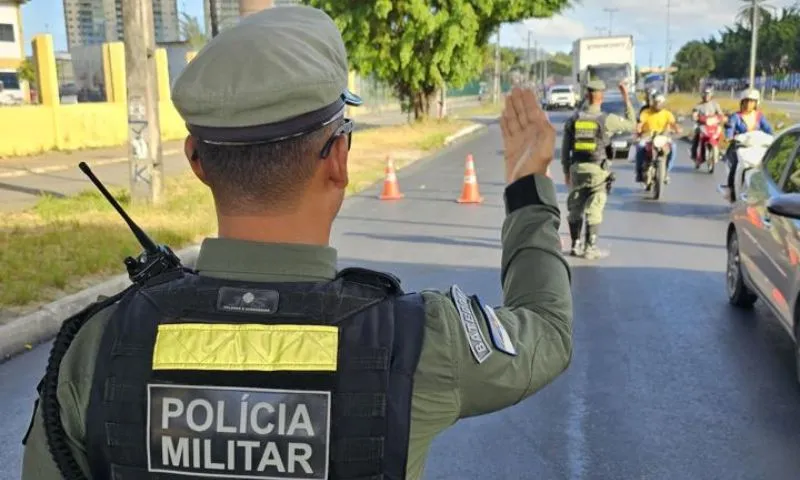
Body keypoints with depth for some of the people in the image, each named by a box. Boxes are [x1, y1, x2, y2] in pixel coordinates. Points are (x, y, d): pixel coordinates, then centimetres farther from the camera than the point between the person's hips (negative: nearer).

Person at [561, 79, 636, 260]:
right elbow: (632, 124, 4)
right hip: (598, 170, -4)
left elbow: (565, 148, 5)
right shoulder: (606, 119, -9)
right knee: (594, 211, 1)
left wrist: (566, 170, 15)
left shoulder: (573, 119, 2)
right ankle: (589, 248, 2)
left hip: (577, 168, 4)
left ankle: (575, 245, 18)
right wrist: (627, 98, 9)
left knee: (575, 209, 13)